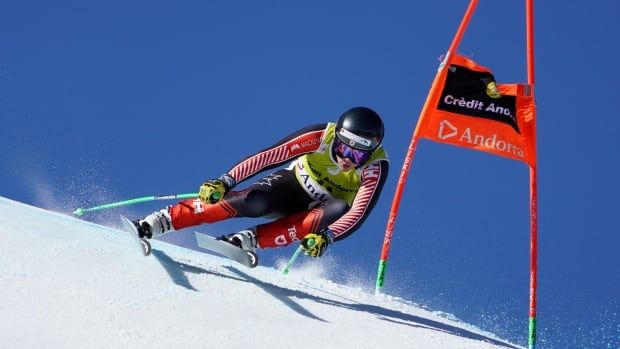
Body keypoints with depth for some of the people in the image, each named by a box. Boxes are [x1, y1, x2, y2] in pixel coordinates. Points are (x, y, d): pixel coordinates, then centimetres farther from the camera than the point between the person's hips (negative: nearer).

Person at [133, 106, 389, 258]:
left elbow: (358, 214, -36)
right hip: (292, 185, -1)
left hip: (322, 210, 1)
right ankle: (152, 224, -32)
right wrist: (225, 181, -35)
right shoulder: (320, 137, -27)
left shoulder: (375, 168, -27)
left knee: (338, 213, -36)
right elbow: (268, 157, -27)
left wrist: (326, 237, -52)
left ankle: (247, 240, -39)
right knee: (252, 202, -31)